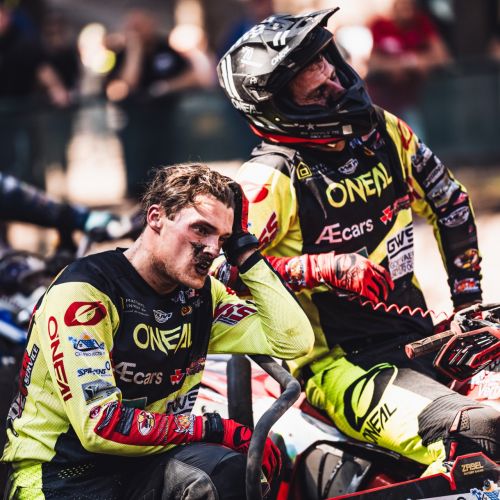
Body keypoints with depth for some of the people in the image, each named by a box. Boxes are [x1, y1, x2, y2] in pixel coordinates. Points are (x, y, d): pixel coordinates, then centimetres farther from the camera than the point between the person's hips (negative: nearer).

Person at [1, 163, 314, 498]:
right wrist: (214, 428, -20)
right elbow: (100, 426, -22)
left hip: (142, 464, 6)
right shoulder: (84, 292, -15)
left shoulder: (201, 295, 6)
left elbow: (294, 339, -1)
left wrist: (243, 248, -2)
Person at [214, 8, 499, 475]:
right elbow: (221, 267, -20)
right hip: (340, 365, -7)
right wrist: (326, 269, -24)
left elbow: (449, 204, 25)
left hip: (417, 335, 8)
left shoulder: (384, 134, 10)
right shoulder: (269, 181, -10)